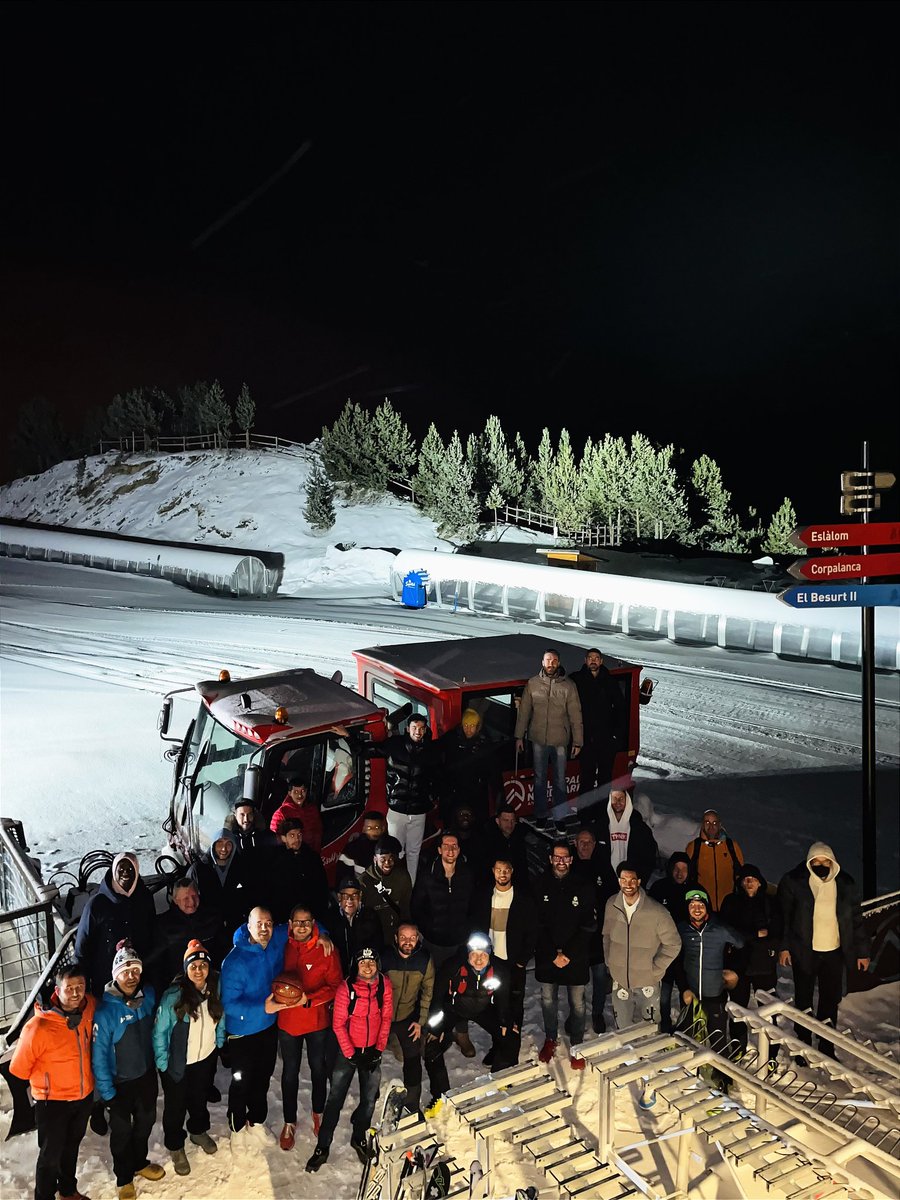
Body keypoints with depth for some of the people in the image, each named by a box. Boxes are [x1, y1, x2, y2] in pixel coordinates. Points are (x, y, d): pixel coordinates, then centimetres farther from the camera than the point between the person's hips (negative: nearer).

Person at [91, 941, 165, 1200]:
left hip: (147, 1074, 4)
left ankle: (140, 1162, 49)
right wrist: (106, 1091, -17)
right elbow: (99, 1054, -22)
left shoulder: (149, 995, -15)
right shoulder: (105, 1009, -29)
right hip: (120, 1081, -4)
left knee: (145, 1121, 24)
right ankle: (124, 1177, 40)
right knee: (121, 1130, 16)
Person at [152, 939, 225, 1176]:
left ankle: (198, 1131, 53)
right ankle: (175, 1147, 41)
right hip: (177, 1064, -4)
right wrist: (162, 1063, -14)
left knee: (200, 1099, 26)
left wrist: (218, 1045, 6)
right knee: (176, 1106, 16)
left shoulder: (216, 990, -14)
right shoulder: (173, 996, -27)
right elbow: (159, 1031, -18)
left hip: (206, 1059, 4)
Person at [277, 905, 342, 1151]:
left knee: (318, 1068, 18)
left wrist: (309, 999, -25)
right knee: (290, 1072, 14)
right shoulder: (283, 947, -10)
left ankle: (318, 1113, 42)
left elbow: (334, 985, -14)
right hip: (288, 1020, 1)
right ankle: (289, 1122, 33)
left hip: (318, 1020, -1)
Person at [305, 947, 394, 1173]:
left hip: (372, 1051, 2)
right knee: (335, 1099, 2)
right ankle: (322, 1147, 18)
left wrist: (379, 1050, -3)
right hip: (348, 1050, -2)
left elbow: (386, 1018, -1)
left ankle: (359, 1138, 35)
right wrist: (351, 1054, -11)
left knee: (369, 1099, 11)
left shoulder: (384, 985, -10)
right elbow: (338, 1025, -11)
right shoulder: (346, 988, -18)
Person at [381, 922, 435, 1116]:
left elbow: (428, 991, -2)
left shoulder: (425, 960, -15)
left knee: (413, 1059, 3)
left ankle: (412, 1103, 22)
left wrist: (421, 1021, -2)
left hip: (408, 1017, 1)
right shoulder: (385, 957, -22)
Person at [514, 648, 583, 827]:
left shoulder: (568, 685, -4)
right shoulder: (532, 684, -1)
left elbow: (575, 715, -2)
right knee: (539, 779, 11)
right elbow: (523, 711, 4)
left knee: (560, 780, 9)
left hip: (560, 740, -1)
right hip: (538, 740, 1)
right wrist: (519, 736, 3)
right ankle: (540, 815, 23)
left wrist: (577, 742, -3)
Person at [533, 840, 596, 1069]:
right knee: (548, 1001, 14)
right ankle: (550, 1039, 35)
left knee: (577, 1003, 6)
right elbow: (537, 926, -4)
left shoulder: (583, 888, -6)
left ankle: (577, 1047, 24)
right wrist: (554, 955, -10)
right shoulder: (540, 887, -4)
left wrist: (568, 954, -11)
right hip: (546, 958, 1)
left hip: (576, 958, -1)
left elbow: (588, 927, -6)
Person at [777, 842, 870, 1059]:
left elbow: (856, 920, 6)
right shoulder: (794, 882, -9)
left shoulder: (845, 884, -1)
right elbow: (784, 916, -4)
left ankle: (827, 1048, 25)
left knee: (831, 1001, 10)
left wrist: (862, 951, 7)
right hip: (804, 952, -2)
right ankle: (803, 1047, 25)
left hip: (834, 952, 2)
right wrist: (784, 947, -6)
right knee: (804, 1001, 10)